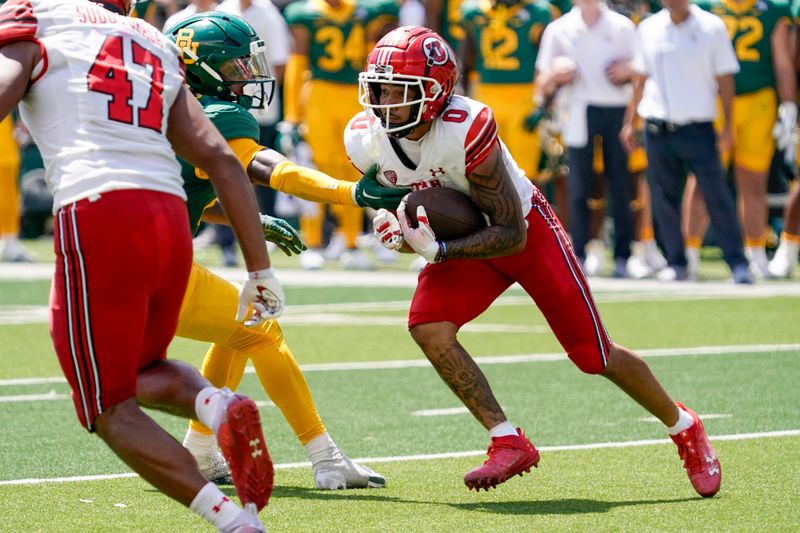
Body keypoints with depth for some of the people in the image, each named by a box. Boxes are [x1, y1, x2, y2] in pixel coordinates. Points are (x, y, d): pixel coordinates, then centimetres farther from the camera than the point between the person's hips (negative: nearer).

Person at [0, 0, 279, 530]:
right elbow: (222, 160, 18)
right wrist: (261, 270, 19)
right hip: (171, 216, 5)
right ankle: (219, 404, -6)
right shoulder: (158, 50, 25)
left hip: (97, 214, -5)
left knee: (111, 410, 4)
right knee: (143, 372, 28)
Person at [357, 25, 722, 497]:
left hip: (527, 230, -5)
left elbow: (511, 234, -27)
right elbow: (393, 201, 3)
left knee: (594, 354, 1)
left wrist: (440, 252, -38)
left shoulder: (466, 131, -35)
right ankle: (509, 444, -13)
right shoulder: (366, 139, -18)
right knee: (427, 326, -22)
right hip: (462, 240, 5)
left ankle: (683, 427, 28)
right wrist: (396, 233, -21)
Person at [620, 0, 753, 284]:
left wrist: (727, 125, -2)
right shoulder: (649, 28, 7)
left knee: (717, 195, -6)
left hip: (698, 127, -3)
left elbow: (725, 79, 2)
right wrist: (630, 122, 13)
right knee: (664, 198, 5)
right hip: (657, 128, 3)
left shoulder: (712, 27, -2)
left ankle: (738, 263, -2)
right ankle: (676, 264, 14)